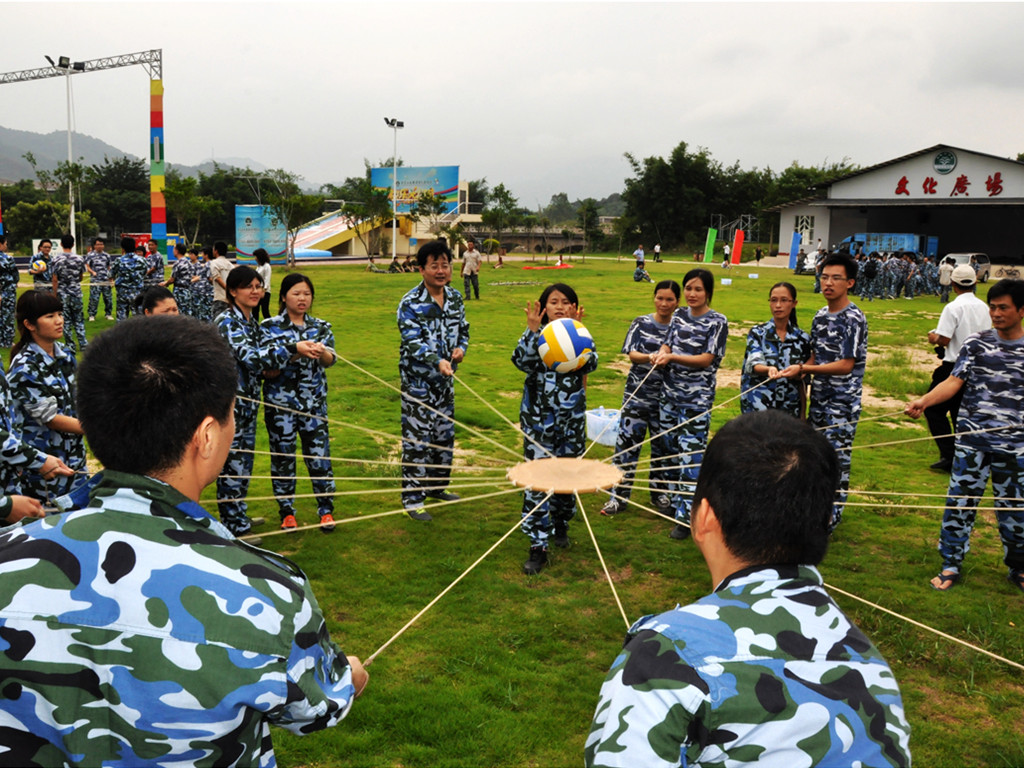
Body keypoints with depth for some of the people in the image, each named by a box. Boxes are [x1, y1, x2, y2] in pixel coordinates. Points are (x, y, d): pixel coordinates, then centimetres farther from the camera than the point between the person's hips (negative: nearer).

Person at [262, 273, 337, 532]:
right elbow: (267, 371, -8)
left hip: (314, 402, 1)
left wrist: (321, 352, -33)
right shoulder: (270, 327, -1)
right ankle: (287, 511, 22)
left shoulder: (320, 327, 6)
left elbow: (330, 360, -9)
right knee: (283, 456, 6)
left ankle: (326, 509, 15)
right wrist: (294, 354, -23)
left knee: (319, 454, 1)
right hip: (280, 403, -1)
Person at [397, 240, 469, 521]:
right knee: (417, 439, -3)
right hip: (417, 381, -6)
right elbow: (412, 341, -22)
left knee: (445, 435, 16)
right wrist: (437, 362, -37)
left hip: (445, 379, 7)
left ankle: (437, 485, 34)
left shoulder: (455, 297, 5)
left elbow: (463, 329, 16)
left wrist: (461, 347, -7)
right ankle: (412, 498, 7)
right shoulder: (410, 304, -14)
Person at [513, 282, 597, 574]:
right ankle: (538, 547, 0)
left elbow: (590, 363, -14)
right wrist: (533, 329, -25)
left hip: (572, 419, 3)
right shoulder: (535, 335, -1)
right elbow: (522, 361, -18)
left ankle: (560, 524, 40)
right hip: (538, 419, -2)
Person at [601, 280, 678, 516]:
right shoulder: (641, 323, 2)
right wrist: (650, 357, -23)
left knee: (663, 444, 9)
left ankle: (660, 492, 26)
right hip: (638, 392, -1)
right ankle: (619, 494, 8)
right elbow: (632, 353, -6)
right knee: (627, 441, -2)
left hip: (666, 396, 1)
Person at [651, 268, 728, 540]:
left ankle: (686, 516, -4)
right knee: (671, 448, 14)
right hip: (671, 392, 6)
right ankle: (675, 501, 30)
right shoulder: (680, 315, 10)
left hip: (698, 397, -6)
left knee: (691, 453, -8)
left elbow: (706, 359, -12)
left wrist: (672, 357, -23)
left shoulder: (717, 322, -7)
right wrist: (661, 353, -15)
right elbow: (668, 344, 9)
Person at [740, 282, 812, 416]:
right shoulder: (757, 333, 1)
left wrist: (802, 415, 8)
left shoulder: (802, 338, 7)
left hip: (789, 410, 2)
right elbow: (753, 364, -15)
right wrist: (769, 369, -37)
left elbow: (802, 381, 10)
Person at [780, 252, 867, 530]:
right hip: (819, 396, 8)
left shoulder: (853, 319, -15)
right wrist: (798, 371, -2)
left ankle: (831, 518, 8)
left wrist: (803, 369, -21)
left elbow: (846, 365, -20)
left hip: (843, 401, -8)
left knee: (837, 457, -3)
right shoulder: (821, 315, 10)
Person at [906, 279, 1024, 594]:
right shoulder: (975, 343, 1)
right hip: (972, 440, 0)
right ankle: (951, 566, 16)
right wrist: (924, 400, -22)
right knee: (960, 502, 3)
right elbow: (954, 381, -6)